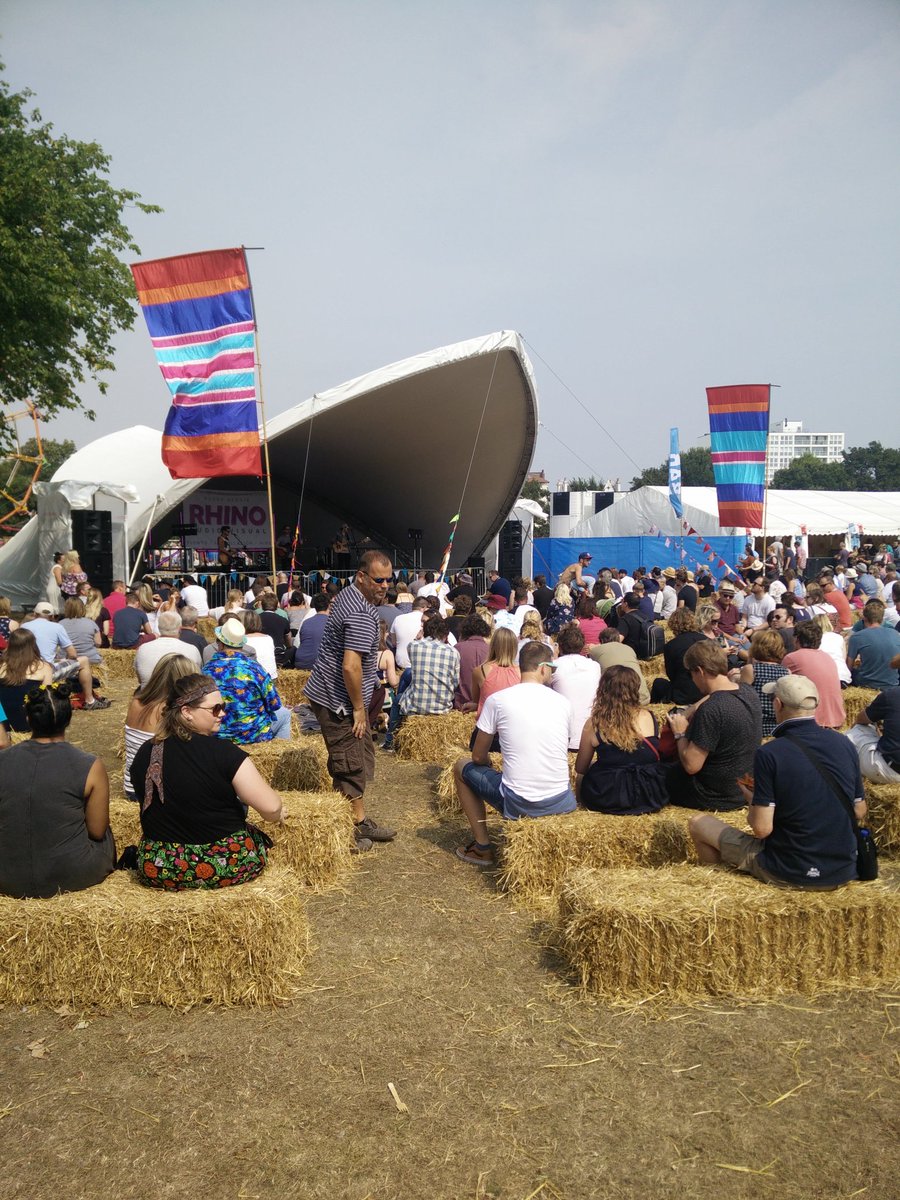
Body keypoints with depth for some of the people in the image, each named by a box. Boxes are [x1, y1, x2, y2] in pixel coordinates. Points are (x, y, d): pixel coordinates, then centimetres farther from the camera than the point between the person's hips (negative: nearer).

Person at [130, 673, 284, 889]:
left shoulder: (145, 754, -3)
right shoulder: (224, 753, -20)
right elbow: (271, 807, -22)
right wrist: (276, 815, 2)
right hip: (226, 867, -5)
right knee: (259, 838, 25)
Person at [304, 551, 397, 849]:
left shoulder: (349, 595, 10)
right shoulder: (361, 615, -24)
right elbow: (350, 666, -30)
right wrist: (359, 707, -18)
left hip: (337, 696, 11)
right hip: (338, 701, -11)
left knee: (361, 762, 19)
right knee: (350, 767, -1)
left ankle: (360, 822, 30)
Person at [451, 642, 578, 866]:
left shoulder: (497, 699, -5)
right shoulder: (563, 703, 2)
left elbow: (478, 757, 3)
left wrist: (490, 764, 25)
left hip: (517, 805, -3)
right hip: (562, 804, 3)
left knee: (461, 766, 21)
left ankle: (482, 847, 20)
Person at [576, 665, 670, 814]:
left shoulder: (593, 725, -9)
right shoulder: (649, 718, -5)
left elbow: (580, 769, 2)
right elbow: (659, 757, 8)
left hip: (607, 799, -1)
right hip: (651, 795, 1)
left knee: (580, 778, 30)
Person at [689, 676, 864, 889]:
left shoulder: (769, 754, -19)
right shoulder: (844, 744, -4)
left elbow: (761, 828, -20)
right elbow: (859, 812, 5)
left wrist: (751, 798, 0)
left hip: (790, 874, -5)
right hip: (845, 872, 6)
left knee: (698, 824, 10)